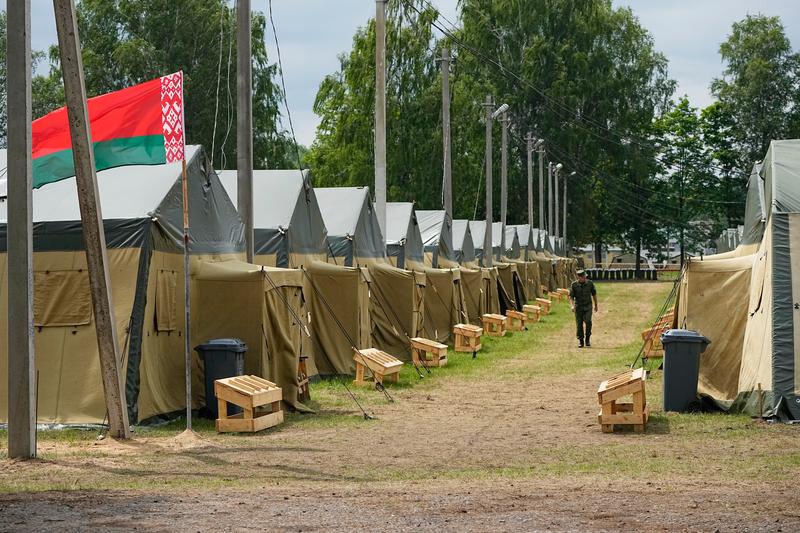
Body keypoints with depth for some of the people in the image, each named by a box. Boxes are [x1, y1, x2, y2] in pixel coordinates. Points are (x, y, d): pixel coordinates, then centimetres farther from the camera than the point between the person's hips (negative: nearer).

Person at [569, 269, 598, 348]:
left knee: (588, 322, -18)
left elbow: (594, 294, 10)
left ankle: (588, 338, -1)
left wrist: (596, 305, 16)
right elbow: (571, 296, -5)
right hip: (578, 307, 0)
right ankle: (580, 341, 13)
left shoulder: (590, 283, -2)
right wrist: (572, 305, -22)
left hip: (588, 306, 0)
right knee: (579, 324, 0)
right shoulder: (574, 285, -5)